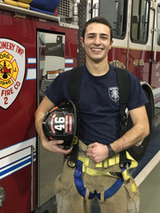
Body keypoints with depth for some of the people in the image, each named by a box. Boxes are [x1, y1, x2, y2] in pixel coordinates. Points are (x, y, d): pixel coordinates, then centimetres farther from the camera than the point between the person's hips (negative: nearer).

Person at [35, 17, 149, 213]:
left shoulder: (128, 81, -2)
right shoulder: (67, 79, -2)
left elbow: (142, 126, -2)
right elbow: (41, 112, 9)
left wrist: (109, 149, -13)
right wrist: (45, 141, -8)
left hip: (115, 165, 1)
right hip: (77, 164, 0)